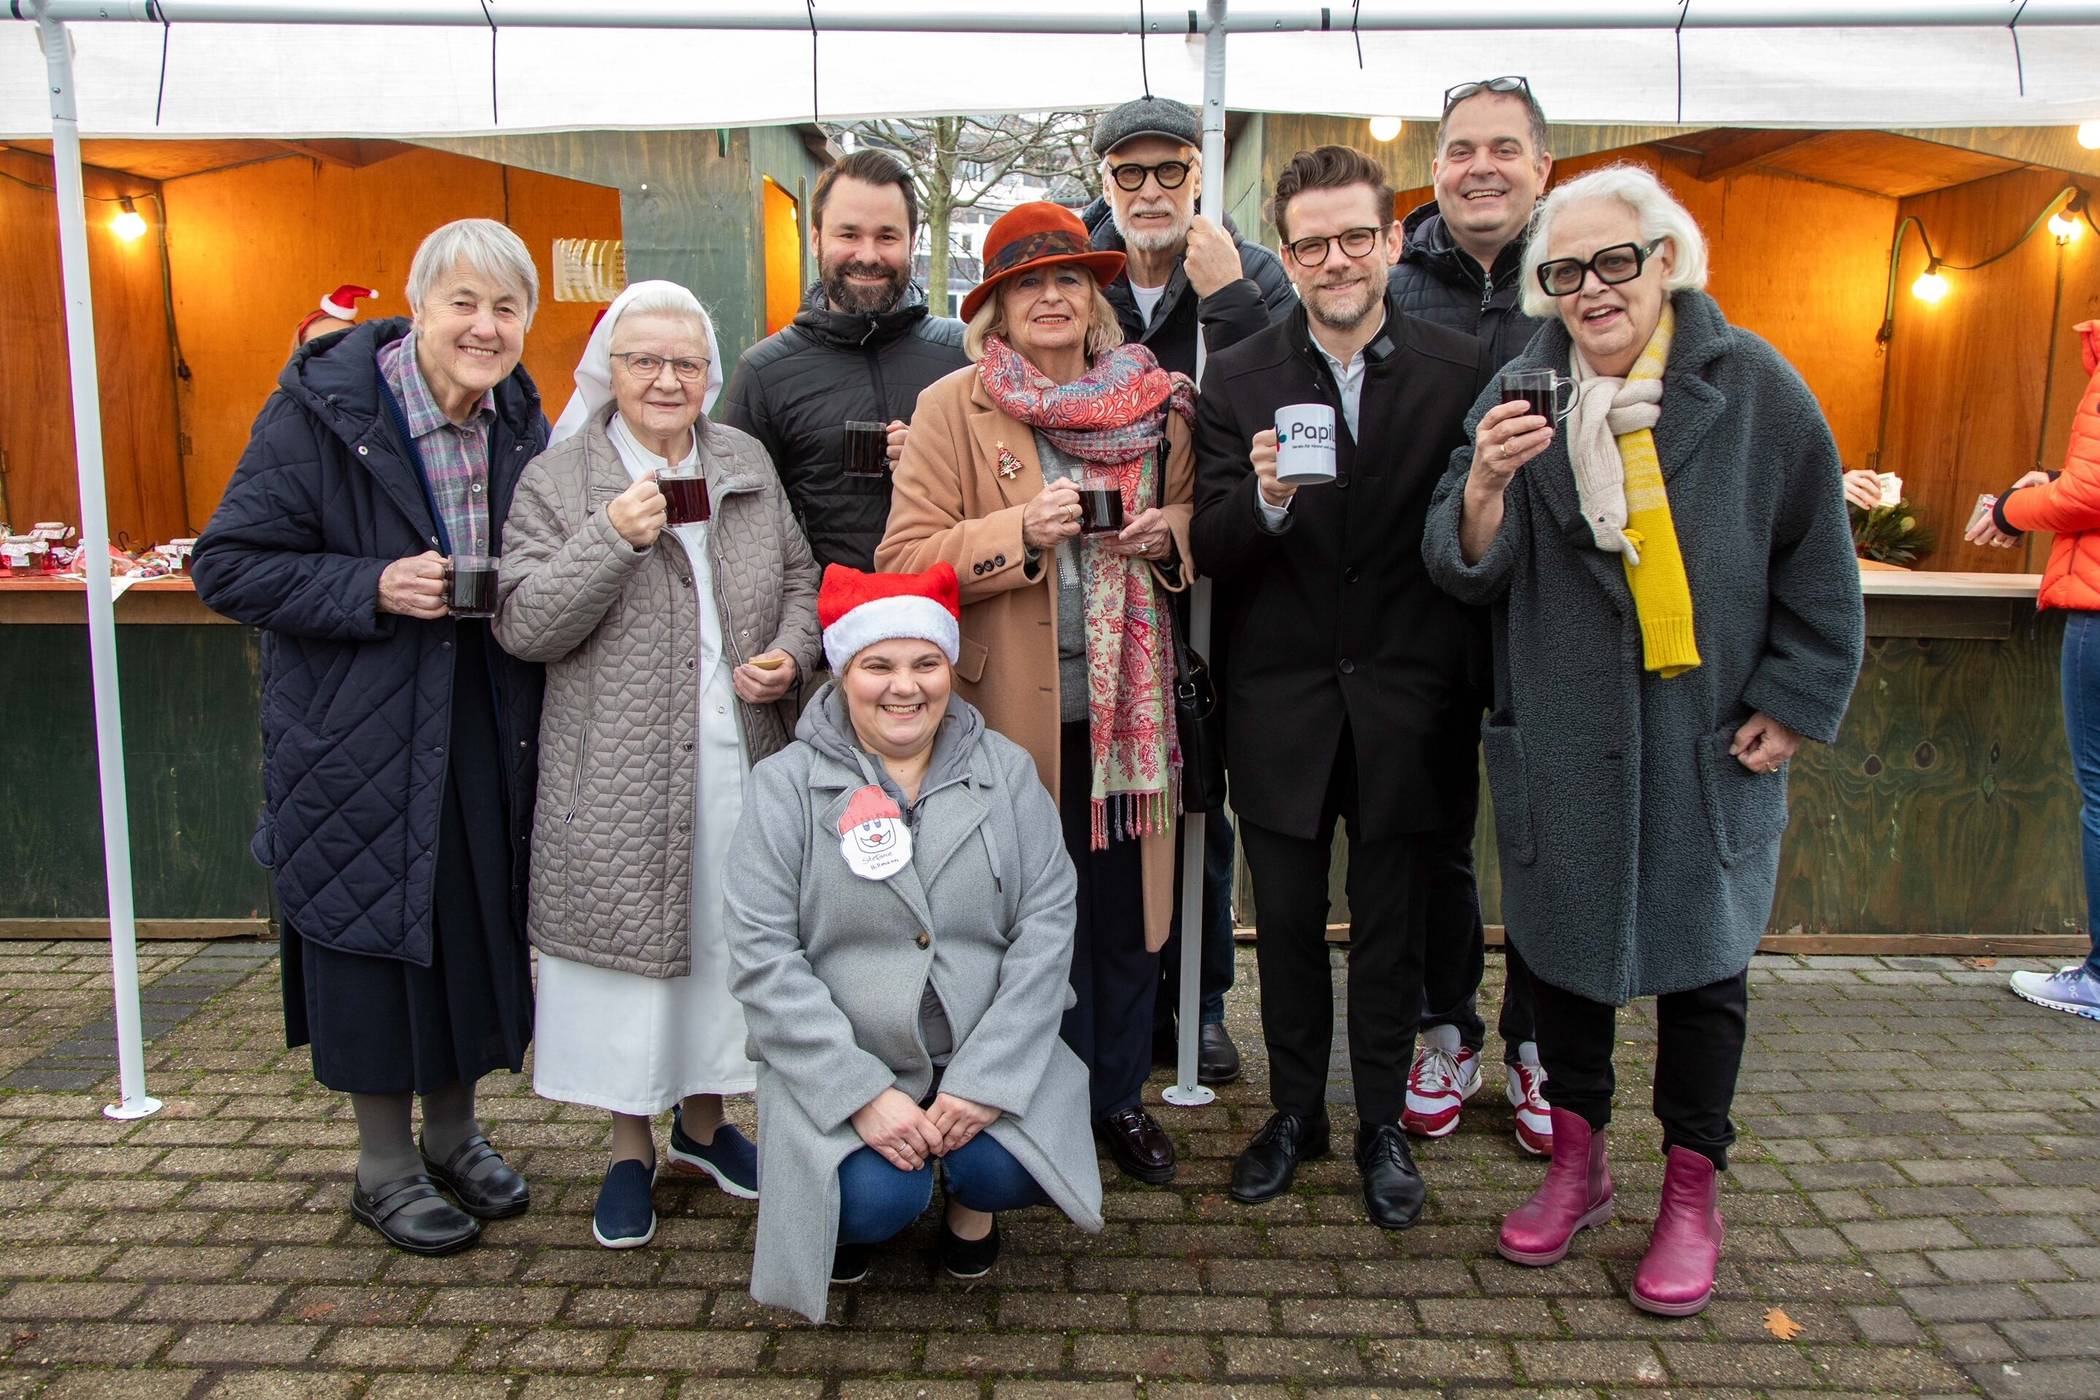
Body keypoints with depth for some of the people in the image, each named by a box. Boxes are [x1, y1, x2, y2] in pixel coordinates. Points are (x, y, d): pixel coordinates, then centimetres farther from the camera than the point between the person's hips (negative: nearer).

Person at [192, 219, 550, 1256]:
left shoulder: (521, 422, 4)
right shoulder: (320, 413, -13)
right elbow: (228, 566, -12)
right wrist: (373, 588, -24)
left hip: (484, 739, 5)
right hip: (358, 735, -5)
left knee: (478, 927, 13)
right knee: (376, 936, 6)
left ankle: (454, 1134, 34)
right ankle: (385, 1165, 25)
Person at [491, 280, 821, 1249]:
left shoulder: (749, 465, 9)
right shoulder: (558, 480, -3)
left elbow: (800, 575, 17)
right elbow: (522, 625, -10)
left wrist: (790, 651, -3)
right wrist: (610, 539, -22)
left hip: (739, 759, 4)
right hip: (617, 775, -3)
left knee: (726, 934, 13)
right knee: (628, 936, 6)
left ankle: (703, 1121, 34)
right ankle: (630, 1148, 25)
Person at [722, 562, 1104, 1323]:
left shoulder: (1007, 771, 3)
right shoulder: (786, 785, -3)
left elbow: (1048, 925, -4)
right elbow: (762, 956, -10)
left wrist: (987, 1078, -15)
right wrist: (862, 1093, -18)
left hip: (984, 1057, 2)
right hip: (844, 1063, -1)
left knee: (1009, 1169, -23)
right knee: (877, 1197, -24)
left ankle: (970, 1198, 16)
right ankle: (848, 1209, 15)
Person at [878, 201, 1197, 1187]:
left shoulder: (1155, 402, 9)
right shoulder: (952, 408, -1)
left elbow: (1202, 531, 19)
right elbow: (905, 556, -7)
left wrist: (1169, 532, -4)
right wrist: (1024, 530, -20)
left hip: (1129, 700, 3)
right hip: (1017, 707, -3)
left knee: (1127, 906, 10)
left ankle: (1120, 1096, 30)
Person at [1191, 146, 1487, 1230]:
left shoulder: (1459, 371, -3)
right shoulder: (1239, 380, -1)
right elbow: (1212, 553, -6)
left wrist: (1468, 686, -10)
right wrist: (1265, 499, -26)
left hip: (1406, 704, 0)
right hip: (1282, 704, 1)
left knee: (1391, 924, 13)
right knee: (1287, 920, 14)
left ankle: (1382, 1125, 32)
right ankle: (1295, 1108, 35)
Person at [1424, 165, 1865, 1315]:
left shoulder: (1753, 386, -5)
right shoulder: (1521, 394, -2)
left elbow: (1818, 563, 3)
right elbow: (1466, 571, -7)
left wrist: (1793, 702, 0)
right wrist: (1484, 486, -26)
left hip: (1710, 736, -1)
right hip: (1560, 734, 1)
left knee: (1701, 954, 8)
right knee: (1564, 942, 11)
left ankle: (1691, 1192, 27)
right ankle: (1577, 1163, 32)